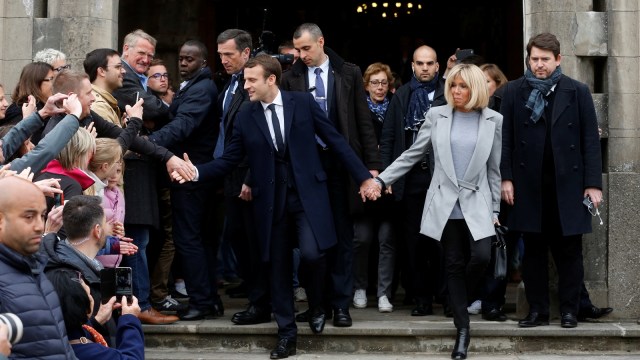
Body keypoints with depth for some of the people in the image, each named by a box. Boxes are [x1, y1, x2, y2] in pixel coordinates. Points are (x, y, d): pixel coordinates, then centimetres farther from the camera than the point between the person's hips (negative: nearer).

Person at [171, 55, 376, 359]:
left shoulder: (303, 102, -1)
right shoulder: (245, 118, 4)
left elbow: (335, 140, 1)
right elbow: (228, 161, 4)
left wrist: (363, 176, -1)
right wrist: (196, 172, -13)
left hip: (307, 193, -2)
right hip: (271, 200, 3)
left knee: (312, 253, -18)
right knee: (278, 266, 5)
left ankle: (316, 306, 13)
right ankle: (286, 333, 17)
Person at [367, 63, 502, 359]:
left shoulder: (493, 121, 2)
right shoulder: (437, 115, 3)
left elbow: (495, 168, 5)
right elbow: (413, 154, 6)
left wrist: (495, 210, 4)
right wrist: (382, 180, -2)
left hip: (477, 204, -1)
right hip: (445, 203, 1)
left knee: (481, 257, -15)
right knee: (454, 265, 3)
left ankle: (459, 298, 18)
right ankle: (462, 329, 10)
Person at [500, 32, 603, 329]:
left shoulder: (577, 92, 4)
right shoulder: (514, 91, 5)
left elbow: (590, 140, 2)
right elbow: (506, 138, 5)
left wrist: (593, 183, -4)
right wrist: (506, 177, -4)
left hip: (568, 184, -1)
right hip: (530, 185, 1)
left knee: (569, 251, 4)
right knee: (533, 251, 6)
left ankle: (569, 310, 13)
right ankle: (537, 310, 14)